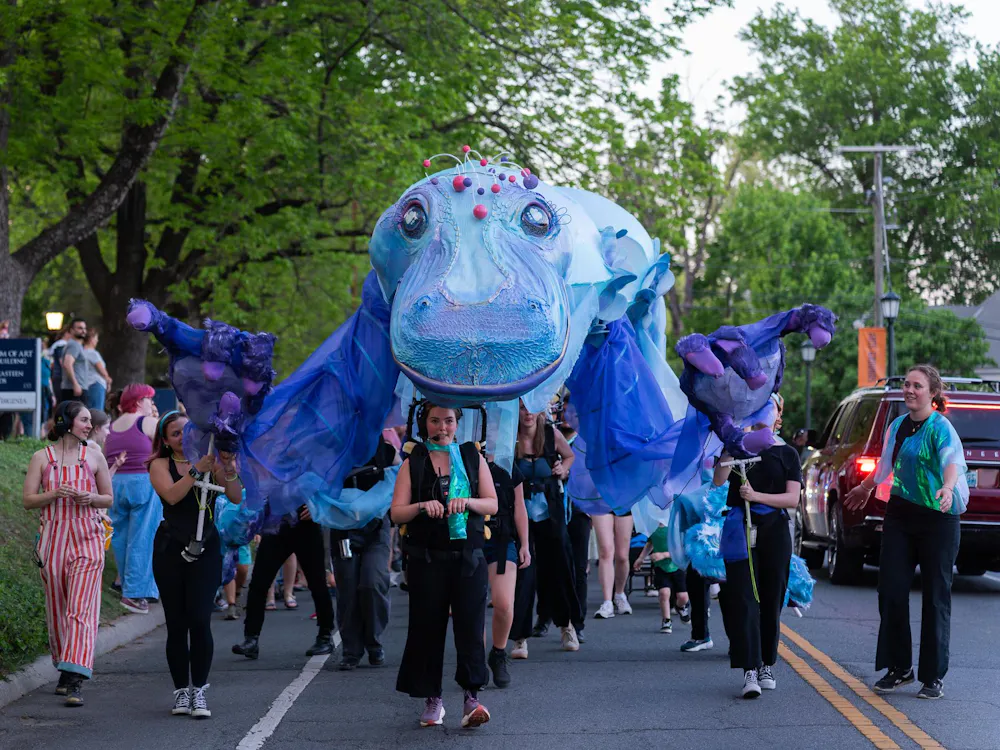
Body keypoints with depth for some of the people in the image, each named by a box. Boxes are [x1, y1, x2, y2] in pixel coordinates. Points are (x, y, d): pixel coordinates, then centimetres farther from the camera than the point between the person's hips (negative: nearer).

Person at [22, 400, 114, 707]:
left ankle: (76, 681, -19)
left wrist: (91, 498, -8)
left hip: (88, 540, -1)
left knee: (81, 609, -12)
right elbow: (28, 501, 2)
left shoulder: (94, 457, 7)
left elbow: (108, 498, 14)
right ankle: (65, 670, 27)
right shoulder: (41, 458, 5)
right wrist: (56, 493, -14)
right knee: (56, 610, 8)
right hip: (53, 540, 1)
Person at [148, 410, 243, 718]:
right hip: (170, 549, 0)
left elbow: (236, 498, -2)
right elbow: (172, 495, -16)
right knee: (176, 623, 2)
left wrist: (228, 468, -15)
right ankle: (181, 690, 12)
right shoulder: (160, 465, 3)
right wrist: (198, 469, -22)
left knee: (200, 620, -10)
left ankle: (199, 690, -1)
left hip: (206, 548, 0)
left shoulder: (211, 460, 6)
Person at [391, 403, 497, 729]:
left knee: (470, 623, -10)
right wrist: (422, 506, -19)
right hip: (427, 558, 0)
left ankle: (472, 697, -11)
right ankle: (432, 700, 10)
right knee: (427, 626, 1)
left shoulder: (473, 457, 10)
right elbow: (396, 513, 1)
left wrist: (467, 502, -15)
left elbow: (492, 504, 6)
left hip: (468, 556, 0)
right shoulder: (412, 463, 8)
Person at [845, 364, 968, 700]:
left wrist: (947, 487, -51)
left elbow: (952, 461, -31)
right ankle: (899, 668, 15)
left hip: (938, 519, -6)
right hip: (900, 515, 6)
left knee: (936, 596, -1)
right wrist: (865, 488, 45)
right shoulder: (898, 425, 11)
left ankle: (933, 676, 8)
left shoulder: (940, 428, -11)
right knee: (891, 590, 2)